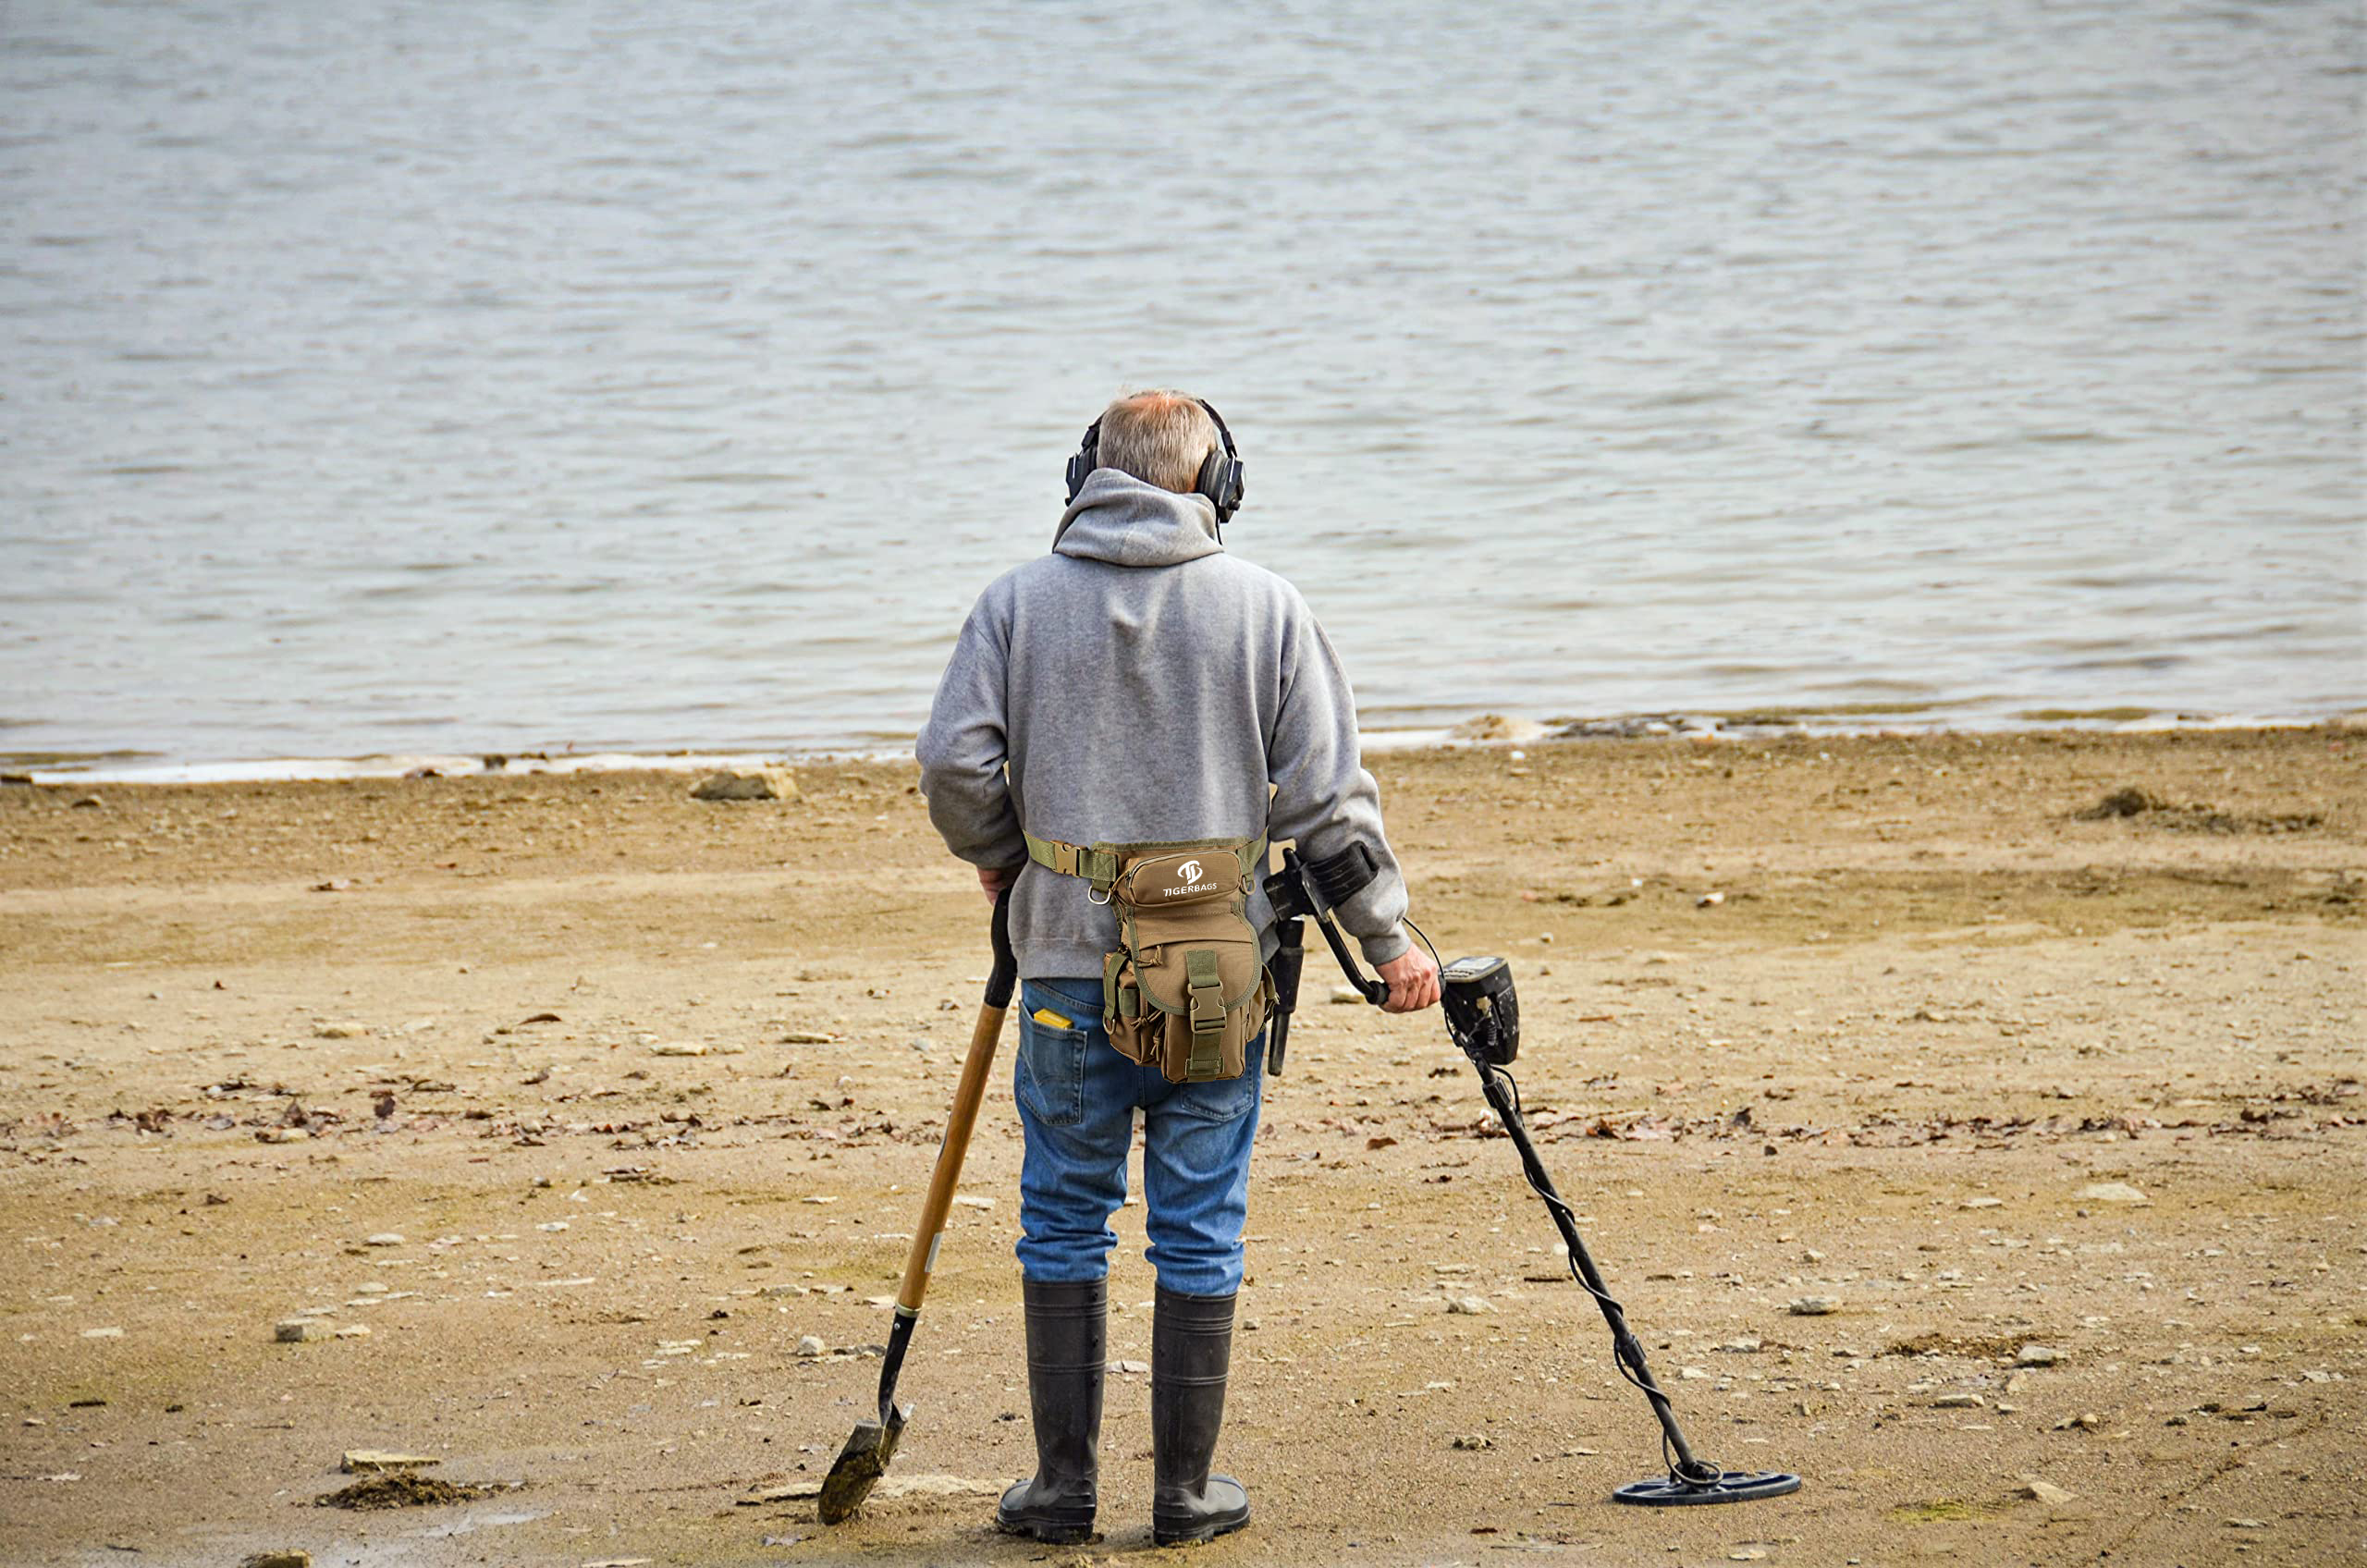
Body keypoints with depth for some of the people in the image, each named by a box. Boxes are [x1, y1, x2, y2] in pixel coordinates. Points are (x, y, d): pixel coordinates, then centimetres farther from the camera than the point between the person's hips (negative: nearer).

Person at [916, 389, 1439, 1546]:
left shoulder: (1020, 599, 0)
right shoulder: (1264, 606, 0)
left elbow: (954, 761, -5)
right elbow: (1326, 797, -2)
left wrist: (998, 857, 16)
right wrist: (1389, 938, 7)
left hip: (1069, 961, 0)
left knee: (1064, 1221, 11)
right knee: (1200, 1230, 7)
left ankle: (1066, 1482, 13)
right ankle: (1186, 1491, 12)